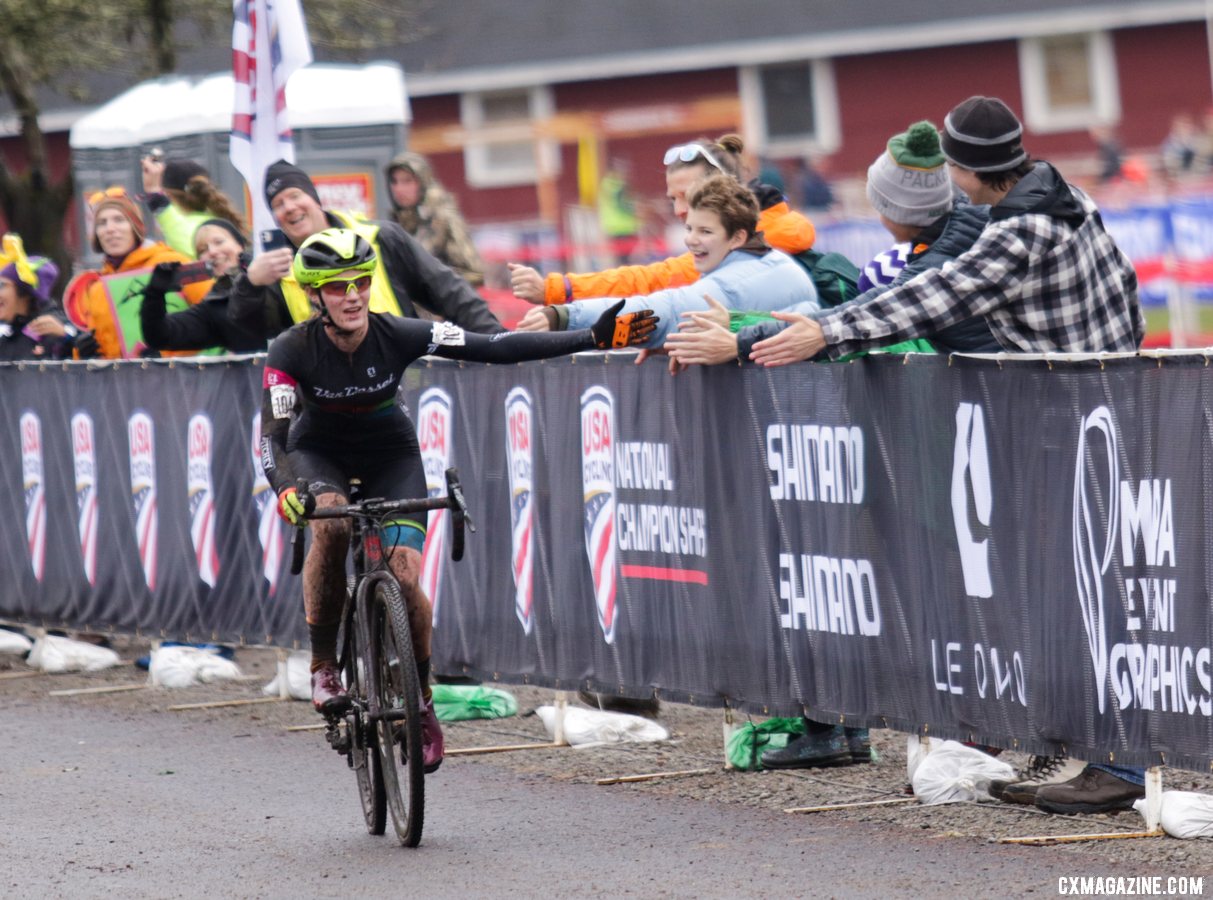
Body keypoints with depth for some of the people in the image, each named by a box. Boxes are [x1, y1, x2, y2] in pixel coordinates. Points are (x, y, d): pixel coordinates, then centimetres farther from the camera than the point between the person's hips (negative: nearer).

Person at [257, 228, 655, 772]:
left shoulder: (398, 336, -24)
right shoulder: (293, 351, -26)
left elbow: (496, 349, -27)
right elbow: (272, 435, -32)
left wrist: (594, 338, -34)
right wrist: (285, 489, -54)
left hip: (390, 455, 1)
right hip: (320, 452, -1)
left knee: (403, 578, -17)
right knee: (330, 521, -35)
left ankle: (422, 704, 6)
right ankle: (322, 665, -20)